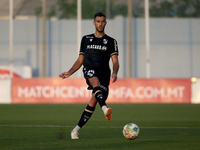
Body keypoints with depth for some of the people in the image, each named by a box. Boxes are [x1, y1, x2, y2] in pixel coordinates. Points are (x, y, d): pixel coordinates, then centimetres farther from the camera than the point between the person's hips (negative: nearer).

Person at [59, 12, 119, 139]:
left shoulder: (111, 41, 14)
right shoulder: (86, 39, 20)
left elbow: (115, 62, 3)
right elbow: (80, 60, 23)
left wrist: (115, 73, -18)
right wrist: (69, 73, 8)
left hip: (104, 73, 0)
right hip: (90, 70, 0)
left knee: (93, 103, -10)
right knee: (96, 83, -37)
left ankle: (76, 130, 5)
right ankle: (105, 109, -61)